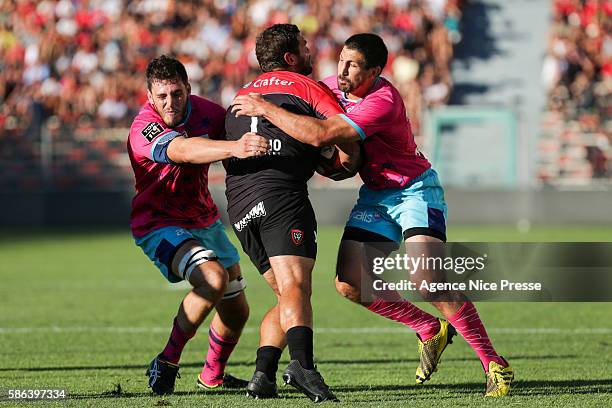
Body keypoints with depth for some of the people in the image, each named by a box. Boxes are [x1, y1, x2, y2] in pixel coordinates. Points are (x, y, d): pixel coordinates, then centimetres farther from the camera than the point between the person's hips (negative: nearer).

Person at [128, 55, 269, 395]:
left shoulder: (205, 111, -9)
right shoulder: (144, 130, -29)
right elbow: (184, 150, -48)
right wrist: (235, 148, -64)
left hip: (205, 222, 7)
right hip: (160, 225, -7)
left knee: (237, 311, 11)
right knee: (213, 278, -32)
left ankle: (213, 375, 39)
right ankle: (166, 363, -15)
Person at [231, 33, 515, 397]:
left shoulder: (384, 102, -29)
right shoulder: (335, 85, -3)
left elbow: (320, 135, -37)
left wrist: (265, 109, -29)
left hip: (415, 188, -8)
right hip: (375, 194, 8)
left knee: (429, 281, -24)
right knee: (350, 282, -7)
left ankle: (495, 365, -14)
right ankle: (431, 331, 14)